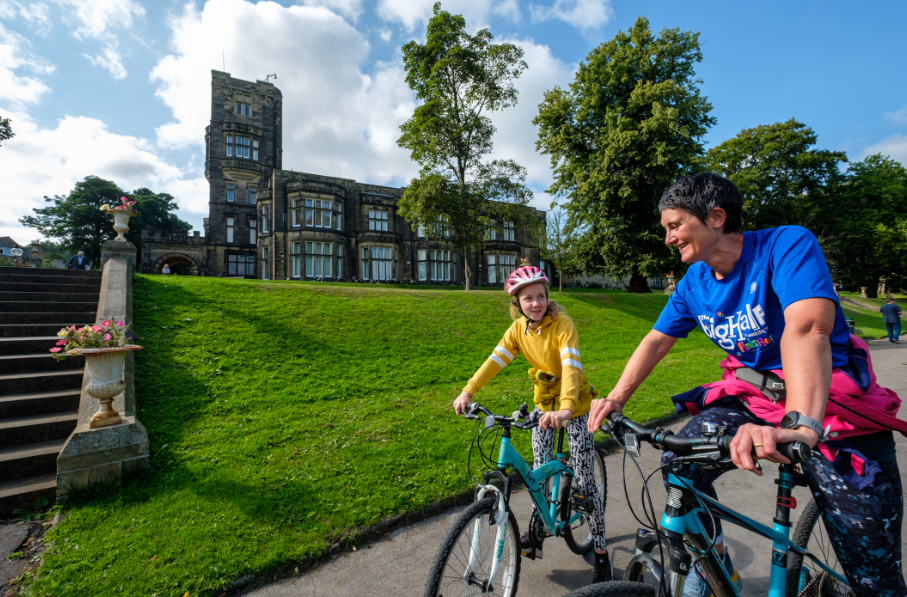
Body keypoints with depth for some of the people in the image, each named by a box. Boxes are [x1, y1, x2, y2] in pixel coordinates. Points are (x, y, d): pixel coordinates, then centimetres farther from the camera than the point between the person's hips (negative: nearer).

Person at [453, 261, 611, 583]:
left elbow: (571, 366, -36)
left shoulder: (562, 324, -23)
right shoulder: (518, 329, -8)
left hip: (574, 405, -4)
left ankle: (601, 551, 21)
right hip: (543, 403, 4)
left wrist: (565, 409, -51)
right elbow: (495, 361, -15)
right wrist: (467, 391, -27)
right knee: (540, 470, 12)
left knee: (585, 479, 1)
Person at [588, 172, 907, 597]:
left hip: (834, 400, -4)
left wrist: (799, 426, -49)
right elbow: (656, 341, 2)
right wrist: (616, 398, -8)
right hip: (752, 393, 5)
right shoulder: (693, 283, -1)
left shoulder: (787, 244, -20)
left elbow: (807, 328, -35)